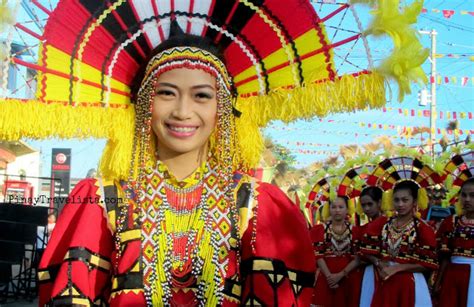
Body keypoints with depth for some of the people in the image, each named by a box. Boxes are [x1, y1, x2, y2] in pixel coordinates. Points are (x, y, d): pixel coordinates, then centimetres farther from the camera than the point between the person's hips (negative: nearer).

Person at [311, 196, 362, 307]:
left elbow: (357, 258, 0)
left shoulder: (355, 231, 8)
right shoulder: (319, 229, 7)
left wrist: (340, 275, -11)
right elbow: (317, 255, -2)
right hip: (325, 278, -1)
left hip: (349, 279, 1)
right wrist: (329, 275, -14)